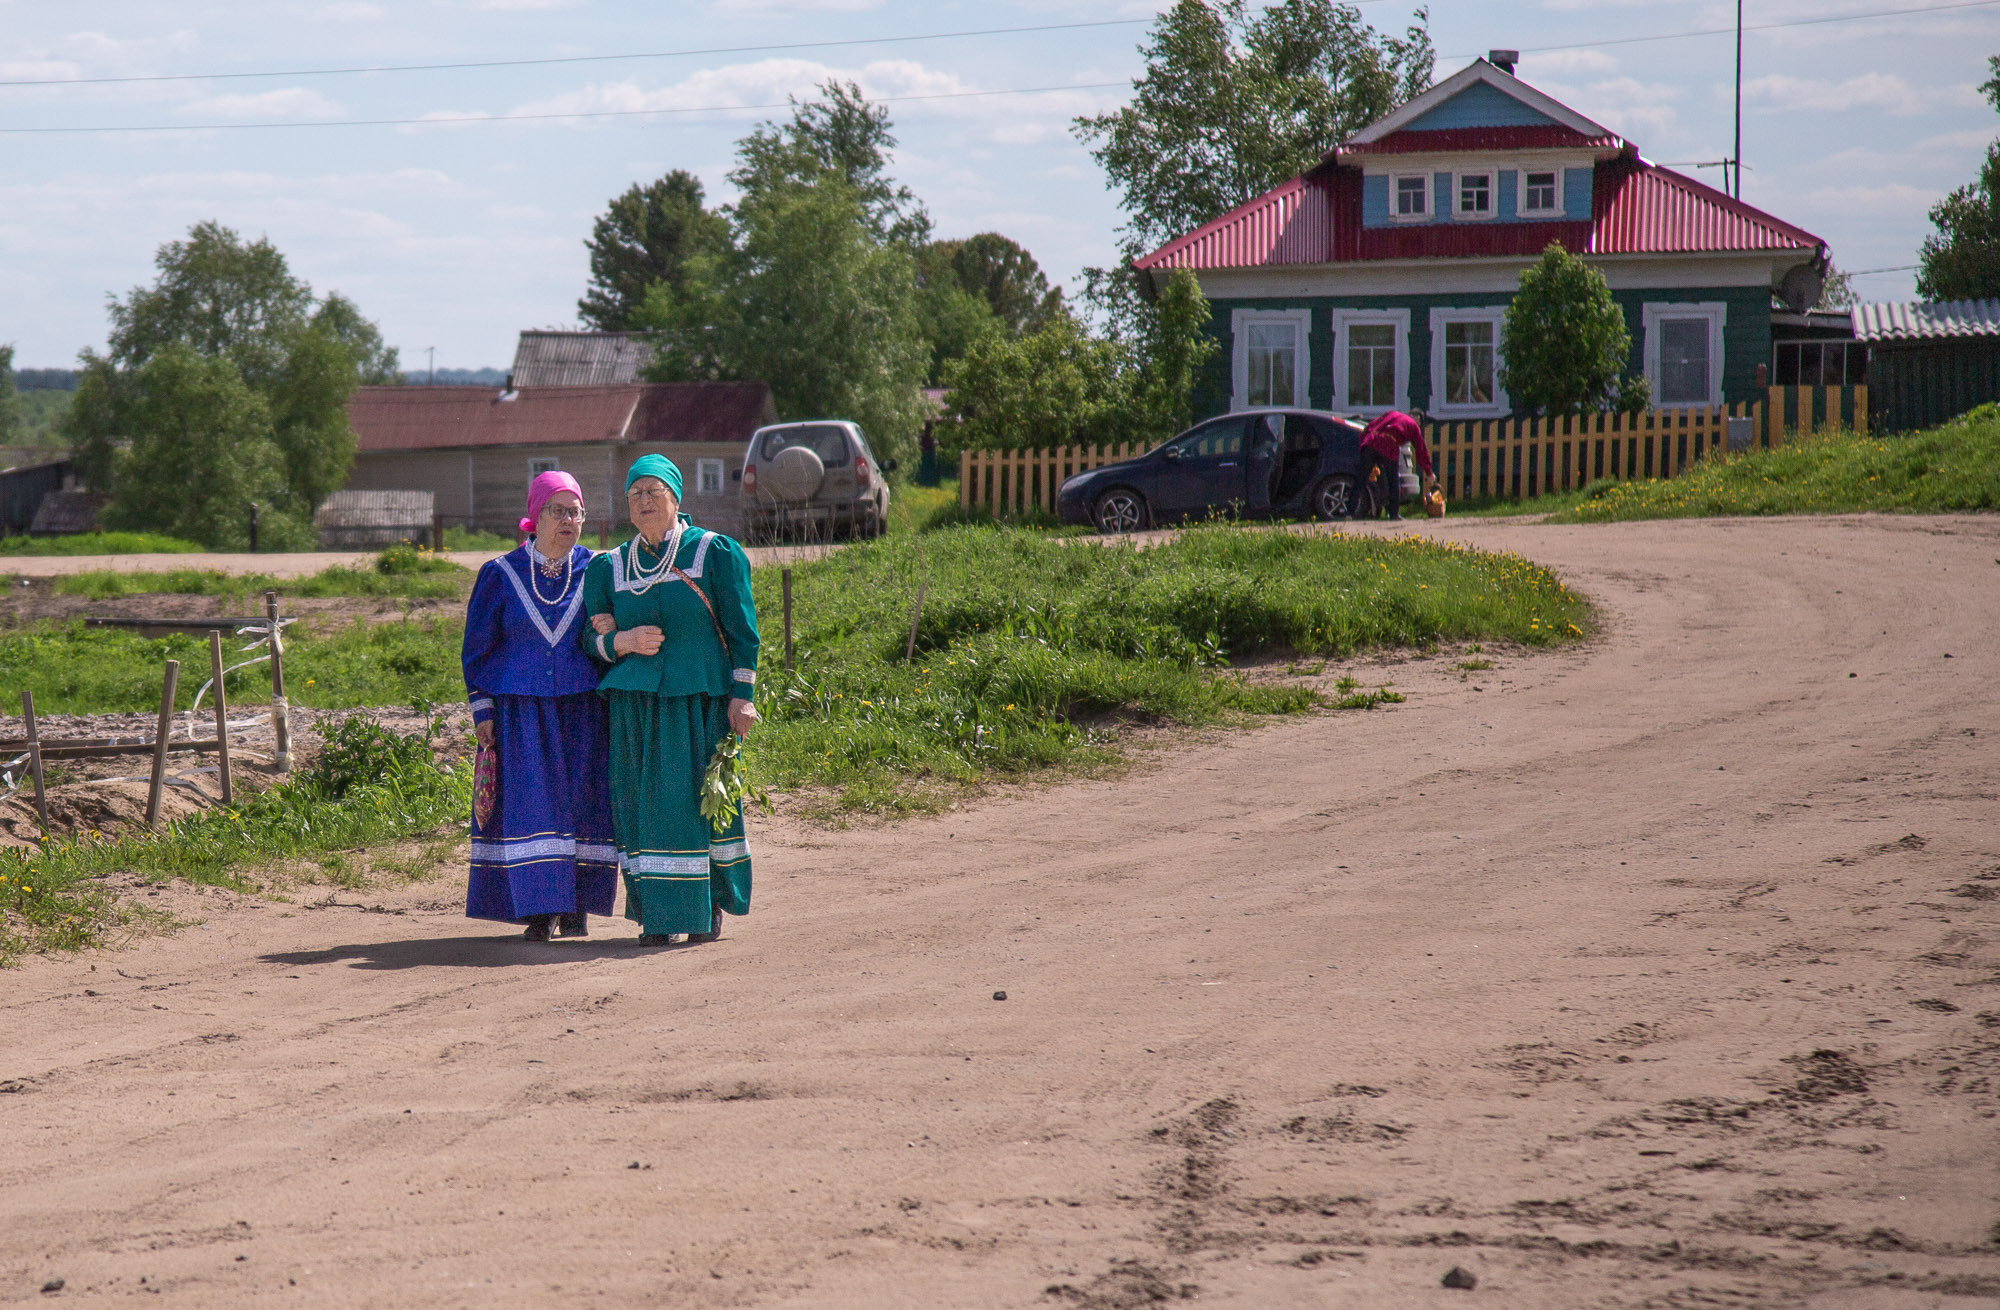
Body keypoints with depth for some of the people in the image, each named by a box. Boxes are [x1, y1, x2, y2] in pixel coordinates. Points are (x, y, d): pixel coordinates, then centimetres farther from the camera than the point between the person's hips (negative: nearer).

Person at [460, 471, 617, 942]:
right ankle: (539, 910, -3)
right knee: (528, 804, -6)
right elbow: (478, 648, 6)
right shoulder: (500, 575, 4)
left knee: (582, 802, -1)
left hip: (582, 708, 1)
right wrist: (481, 711, -1)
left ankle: (576, 907, 6)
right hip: (520, 709, -1)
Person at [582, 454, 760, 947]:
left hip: (700, 698, -3)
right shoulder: (610, 568, 11)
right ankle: (659, 912, 3)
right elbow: (591, 638, 14)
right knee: (645, 805, -2)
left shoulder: (715, 552, 1)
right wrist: (623, 641, -8)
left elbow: (741, 628, 0)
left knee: (701, 799, -3)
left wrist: (742, 695, -6)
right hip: (636, 701, 3)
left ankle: (710, 905, 10)